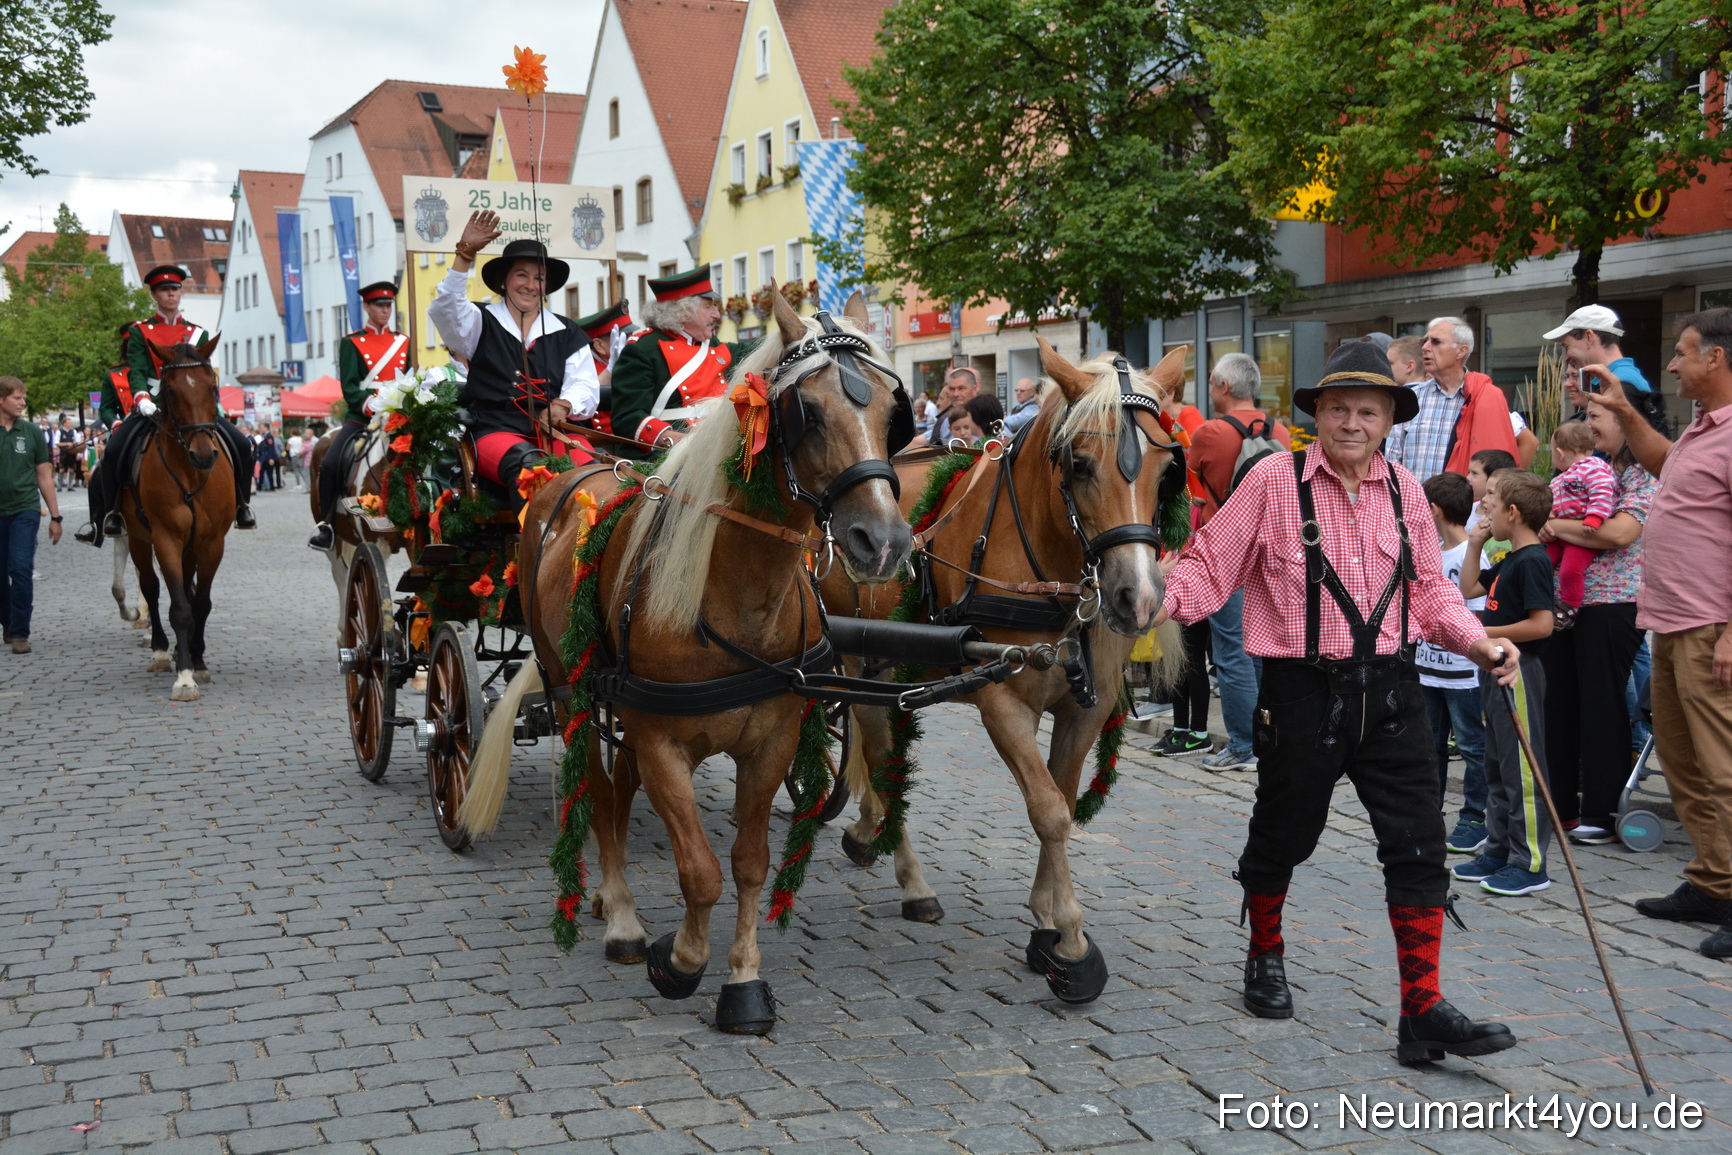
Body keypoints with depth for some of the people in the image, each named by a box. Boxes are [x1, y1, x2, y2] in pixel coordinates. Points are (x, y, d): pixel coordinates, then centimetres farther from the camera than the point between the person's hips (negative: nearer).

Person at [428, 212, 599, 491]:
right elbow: (444, 309, -5)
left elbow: (586, 386, 13)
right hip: (496, 431, -2)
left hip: (556, 431, 2)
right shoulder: (481, 324, 16)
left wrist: (564, 404, -11)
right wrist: (465, 253, -16)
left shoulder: (568, 332, 23)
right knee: (528, 466, -39)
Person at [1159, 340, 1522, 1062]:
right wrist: (1153, 598, -24)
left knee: (1418, 847, -1)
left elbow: (1429, 590, 16)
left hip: (1390, 693, 3)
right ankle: (1265, 959, 40)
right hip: (1303, 694, -3)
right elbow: (1209, 567, -6)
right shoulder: (1275, 480, -7)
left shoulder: (1404, 489, 6)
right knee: (1283, 835, 14)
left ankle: (1423, 1014, 6)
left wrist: (1479, 643, 2)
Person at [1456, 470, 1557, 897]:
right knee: (1497, 768, 16)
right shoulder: (1510, 562, 15)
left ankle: (1530, 864, 0)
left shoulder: (1532, 561, -16)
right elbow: (1469, 589, 26)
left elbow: (1542, 623, -23)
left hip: (1520, 673, -11)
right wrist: (1475, 544, 17)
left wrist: (1488, 634, -18)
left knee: (1522, 768, -5)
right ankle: (1498, 851, 25)